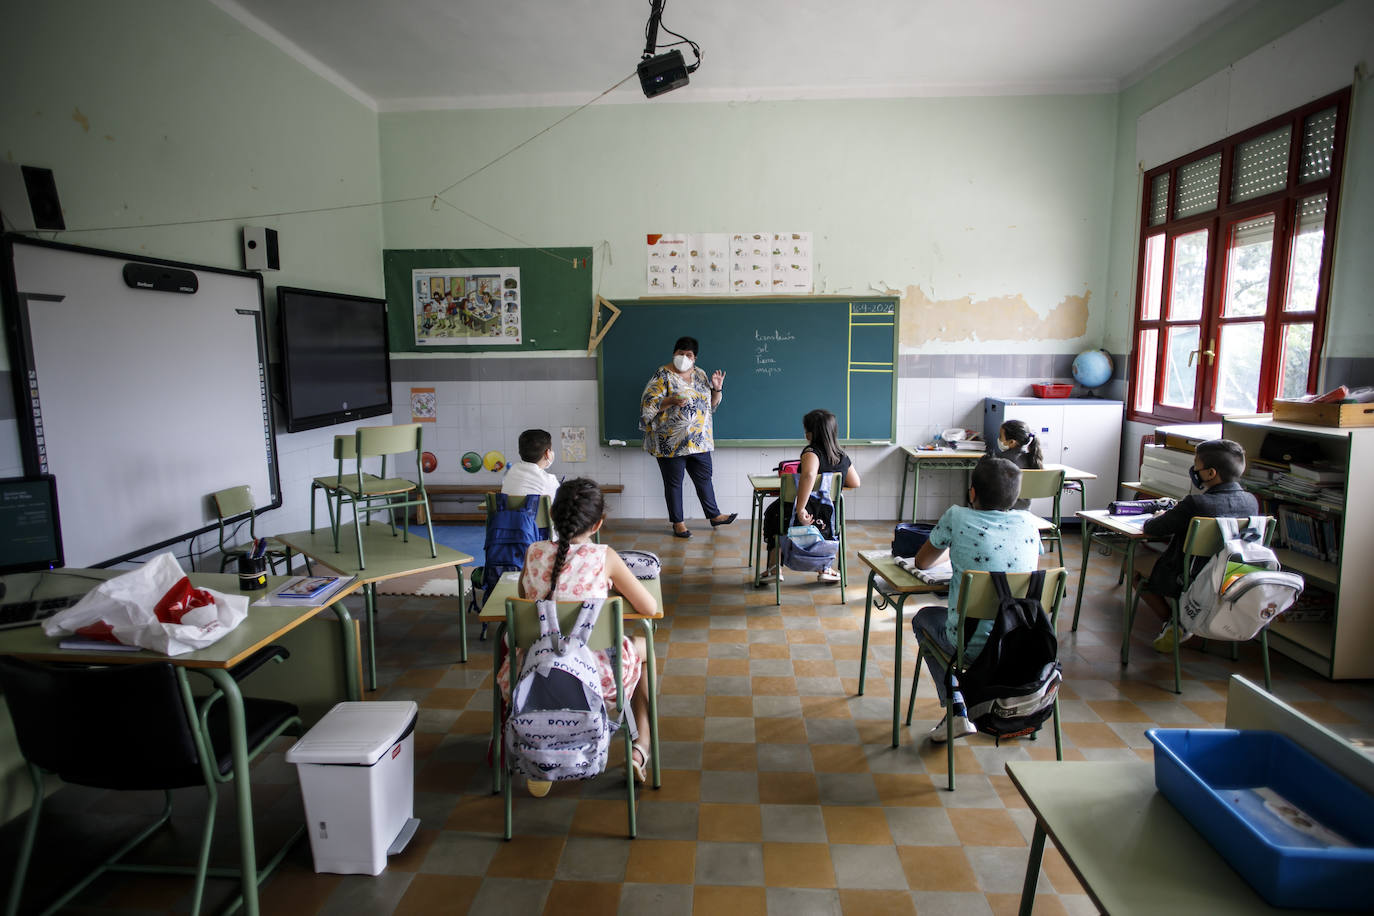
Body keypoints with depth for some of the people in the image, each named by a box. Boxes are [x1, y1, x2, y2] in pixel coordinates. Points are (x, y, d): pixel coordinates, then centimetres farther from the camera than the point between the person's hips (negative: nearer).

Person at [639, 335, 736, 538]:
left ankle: (715, 516, 27)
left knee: (704, 478, 14)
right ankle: (678, 523, 16)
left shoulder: (700, 374, 11)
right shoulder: (663, 375, -8)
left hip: (699, 440, 5)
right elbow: (648, 403, -14)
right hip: (672, 442, -5)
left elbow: (711, 403, 17)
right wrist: (672, 401, -27)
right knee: (673, 482, 5)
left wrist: (717, 388, -1)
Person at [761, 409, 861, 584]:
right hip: (826, 523, 5)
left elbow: (809, 475, -38)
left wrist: (800, 509, -34)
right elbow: (855, 484, 15)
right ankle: (825, 569, 40)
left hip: (805, 517, -4)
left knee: (772, 511, 30)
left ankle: (774, 568, 31)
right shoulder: (843, 458, 1)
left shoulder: (812, 452, -17)